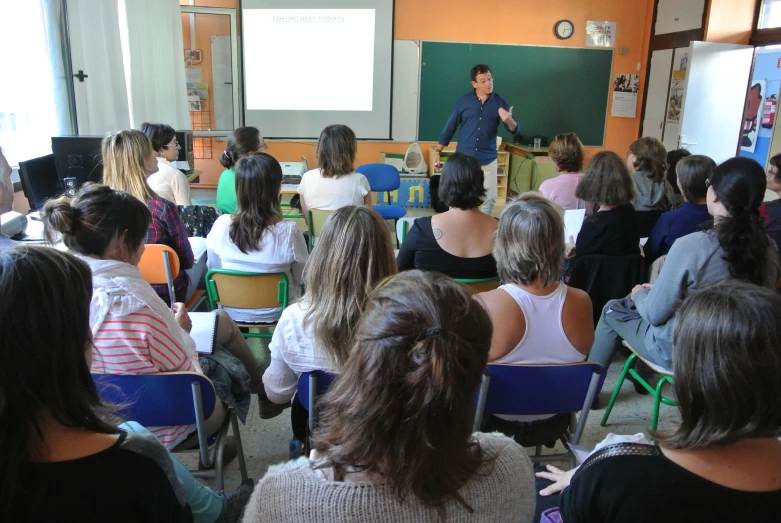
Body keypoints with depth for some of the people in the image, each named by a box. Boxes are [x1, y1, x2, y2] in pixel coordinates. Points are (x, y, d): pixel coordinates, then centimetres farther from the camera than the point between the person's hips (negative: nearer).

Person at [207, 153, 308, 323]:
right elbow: (302, 278, -10)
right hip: (276, 315, -3)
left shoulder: (221, 225, -19)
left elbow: (213, 268, 0)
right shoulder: (289, 231, -27)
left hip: (232, 313, 3)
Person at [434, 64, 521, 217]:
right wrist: (438, 151, -2)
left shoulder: (500, 102, 0)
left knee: (489, 198, 3)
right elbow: (450, 128, 3)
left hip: (488, 160, 1)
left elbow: (515, 130, 0)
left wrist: (509, 120, -23)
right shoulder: (463, 101, -2)